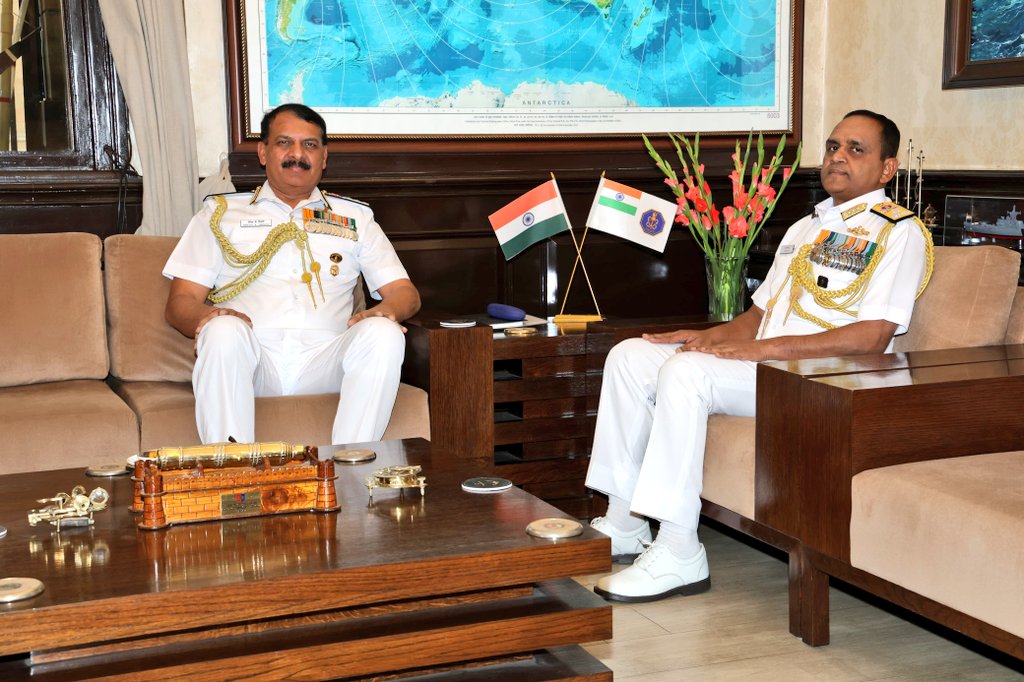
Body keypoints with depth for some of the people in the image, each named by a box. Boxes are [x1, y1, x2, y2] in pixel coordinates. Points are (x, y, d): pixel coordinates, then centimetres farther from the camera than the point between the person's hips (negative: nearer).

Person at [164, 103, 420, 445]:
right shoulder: (220, 212, 22)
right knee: (224, 331, -35)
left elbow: (405, 292, 18)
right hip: (249, 357, -1)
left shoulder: (355, 217, 26)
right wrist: (206, 317, -13)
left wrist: (384, 311, -9)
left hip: (325, 358, 1)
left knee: (384, 334, -29)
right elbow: (180, 302, 13)